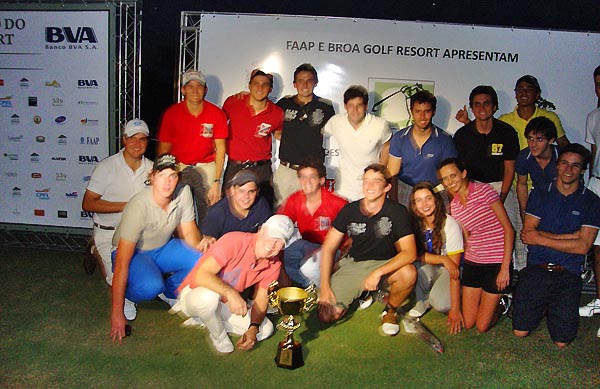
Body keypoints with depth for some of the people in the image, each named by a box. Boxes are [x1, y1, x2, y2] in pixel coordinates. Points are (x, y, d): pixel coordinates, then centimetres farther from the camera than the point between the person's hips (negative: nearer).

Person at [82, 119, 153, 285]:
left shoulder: (152, 168, 2)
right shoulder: (106, 167, -11)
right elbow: (88, 204, -14)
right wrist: (125, 206, -20)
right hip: (109, 232, -4)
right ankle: (97, 252, 17)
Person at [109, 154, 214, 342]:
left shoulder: (183, 192, -16)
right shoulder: (138, 206, -31)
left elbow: (188, 231, -5)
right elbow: (122, 263, -30)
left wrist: (200, 244, -31)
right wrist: (117, 312, -31)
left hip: (163, 248, 5)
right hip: (134, 252, -5)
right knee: (151, 286, -36)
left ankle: (169, 291, 7)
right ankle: (127, 296, 1)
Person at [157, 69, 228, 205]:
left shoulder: (216, 114, -6)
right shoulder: (171, 113, -6)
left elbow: (220, 148, -4)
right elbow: (163, 149, -2)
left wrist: (216, 182, -10)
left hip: (206, 167, 0)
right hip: (178, 166, 0)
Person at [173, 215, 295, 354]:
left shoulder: (274, 266, -7)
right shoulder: (234, 241, -27)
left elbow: (260, 302, -3)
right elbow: (202, 275, -32)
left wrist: (253, 329, -21)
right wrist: (230, 293, -45)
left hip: (225, 304, 6)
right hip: (195, 292, -6)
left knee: (266, 329, -7)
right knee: (209, 296, -40)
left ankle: (206, 319, 5)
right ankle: (219, 335, -7)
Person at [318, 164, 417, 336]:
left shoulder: (397, 212, -13)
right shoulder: (350, 210, -6)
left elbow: (410, 253, -21)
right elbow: (329, 248, -3)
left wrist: (378, 272, -32)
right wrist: (324, 286, -12)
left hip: (385, 264, -1)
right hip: (353, 264, 2)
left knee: (409, 273, -36)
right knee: (326, 315, -16)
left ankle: (390, 311, -3)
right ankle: (361, 294, 17)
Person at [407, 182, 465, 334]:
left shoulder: (449, 224, -22)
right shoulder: (415, 223, -10)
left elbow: (454, 267, -24)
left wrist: (455, 309, -27)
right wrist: (443, 259, -29)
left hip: (447, 270, -3)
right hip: (427, 270, 3)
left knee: (441, 304, -31)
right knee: (416, 265, -32)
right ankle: (422, 302, -6)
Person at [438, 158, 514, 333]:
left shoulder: (484, 190, -10)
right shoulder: (454, 205, 7)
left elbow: (509, 229, -11)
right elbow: (467, 239, 11)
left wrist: (505, 267, -16)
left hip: (496, 262, -5)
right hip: (472, 263, 6)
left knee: (482, 326, 1)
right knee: (467, 323, 10)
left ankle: (500, 304, 30)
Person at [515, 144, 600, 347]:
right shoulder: (540, 194, 7)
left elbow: (582, 246, -6)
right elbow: (528, 233, -4)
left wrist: (541, 239, -7)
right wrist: (571, 236, -9)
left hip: (568, 276, -1)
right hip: (536, 269, 1)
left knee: (561, 341, -4)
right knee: (520, 331, -4)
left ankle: (551, 309, 25)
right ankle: (542, 307, 25)